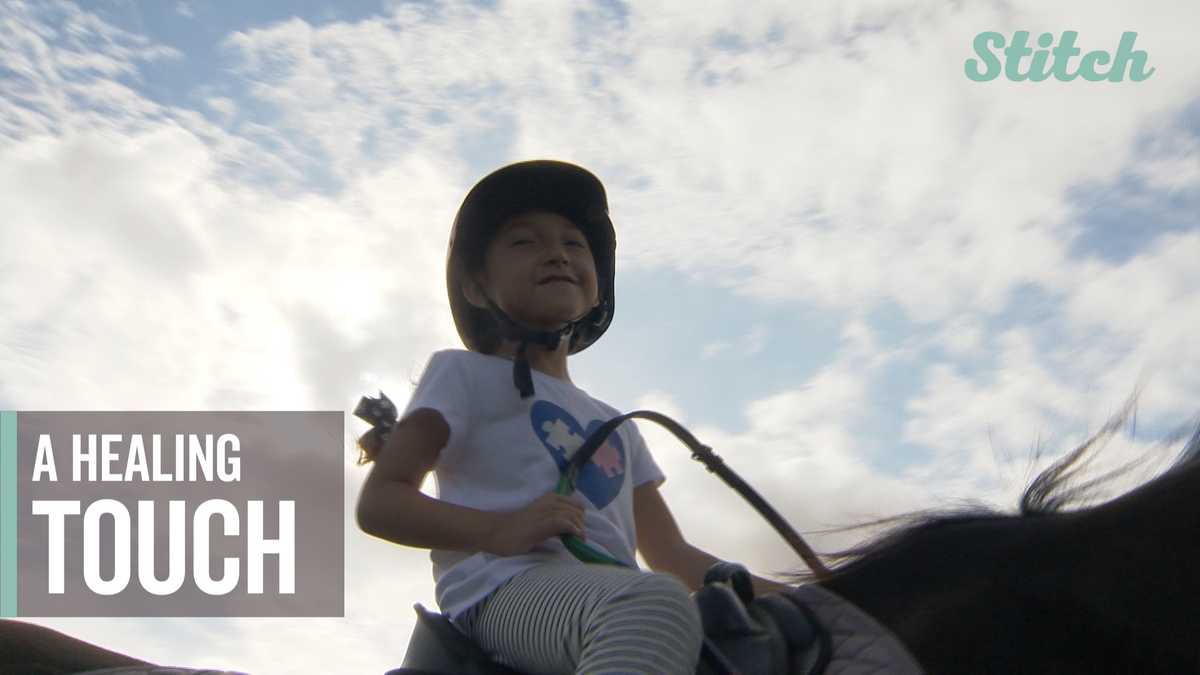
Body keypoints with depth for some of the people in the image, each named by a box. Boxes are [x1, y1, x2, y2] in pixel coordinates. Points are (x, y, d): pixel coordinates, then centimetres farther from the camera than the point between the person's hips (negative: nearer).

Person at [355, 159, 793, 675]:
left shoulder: (614, 426, 32)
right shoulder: (465, 374, 15)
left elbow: (669, 556, 28)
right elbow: (377, 502, 3)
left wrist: (788, 593, 12)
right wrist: (500, 530, -15)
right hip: (506, 589, -7)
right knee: (657, 604, -39)